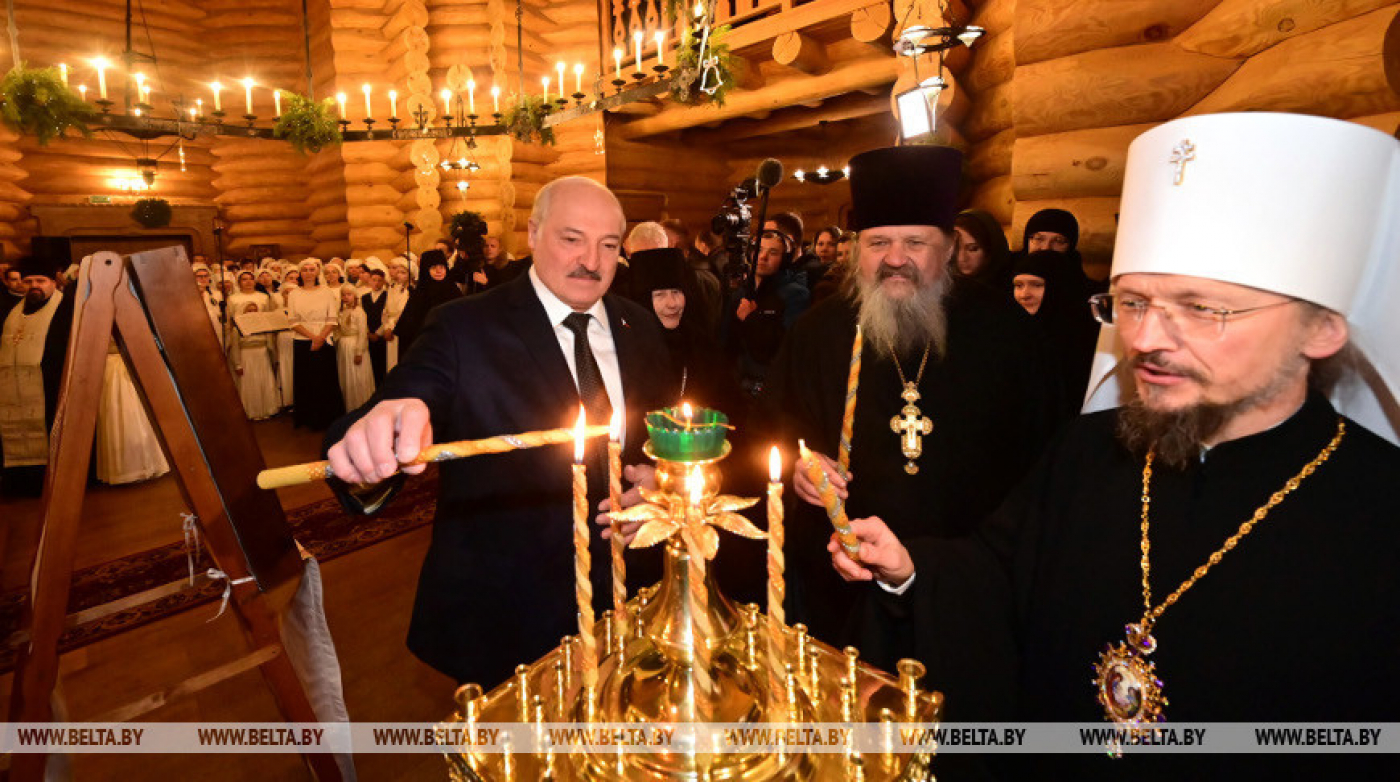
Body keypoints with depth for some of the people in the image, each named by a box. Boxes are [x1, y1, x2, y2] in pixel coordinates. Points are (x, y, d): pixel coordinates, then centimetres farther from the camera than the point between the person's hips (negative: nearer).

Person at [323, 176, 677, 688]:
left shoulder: (640, 330, 0)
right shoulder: (466, 329, -14)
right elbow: (398, 405, -26)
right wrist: (377, 438, -49)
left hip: (619, 597, 4)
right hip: (501, 613, -4)